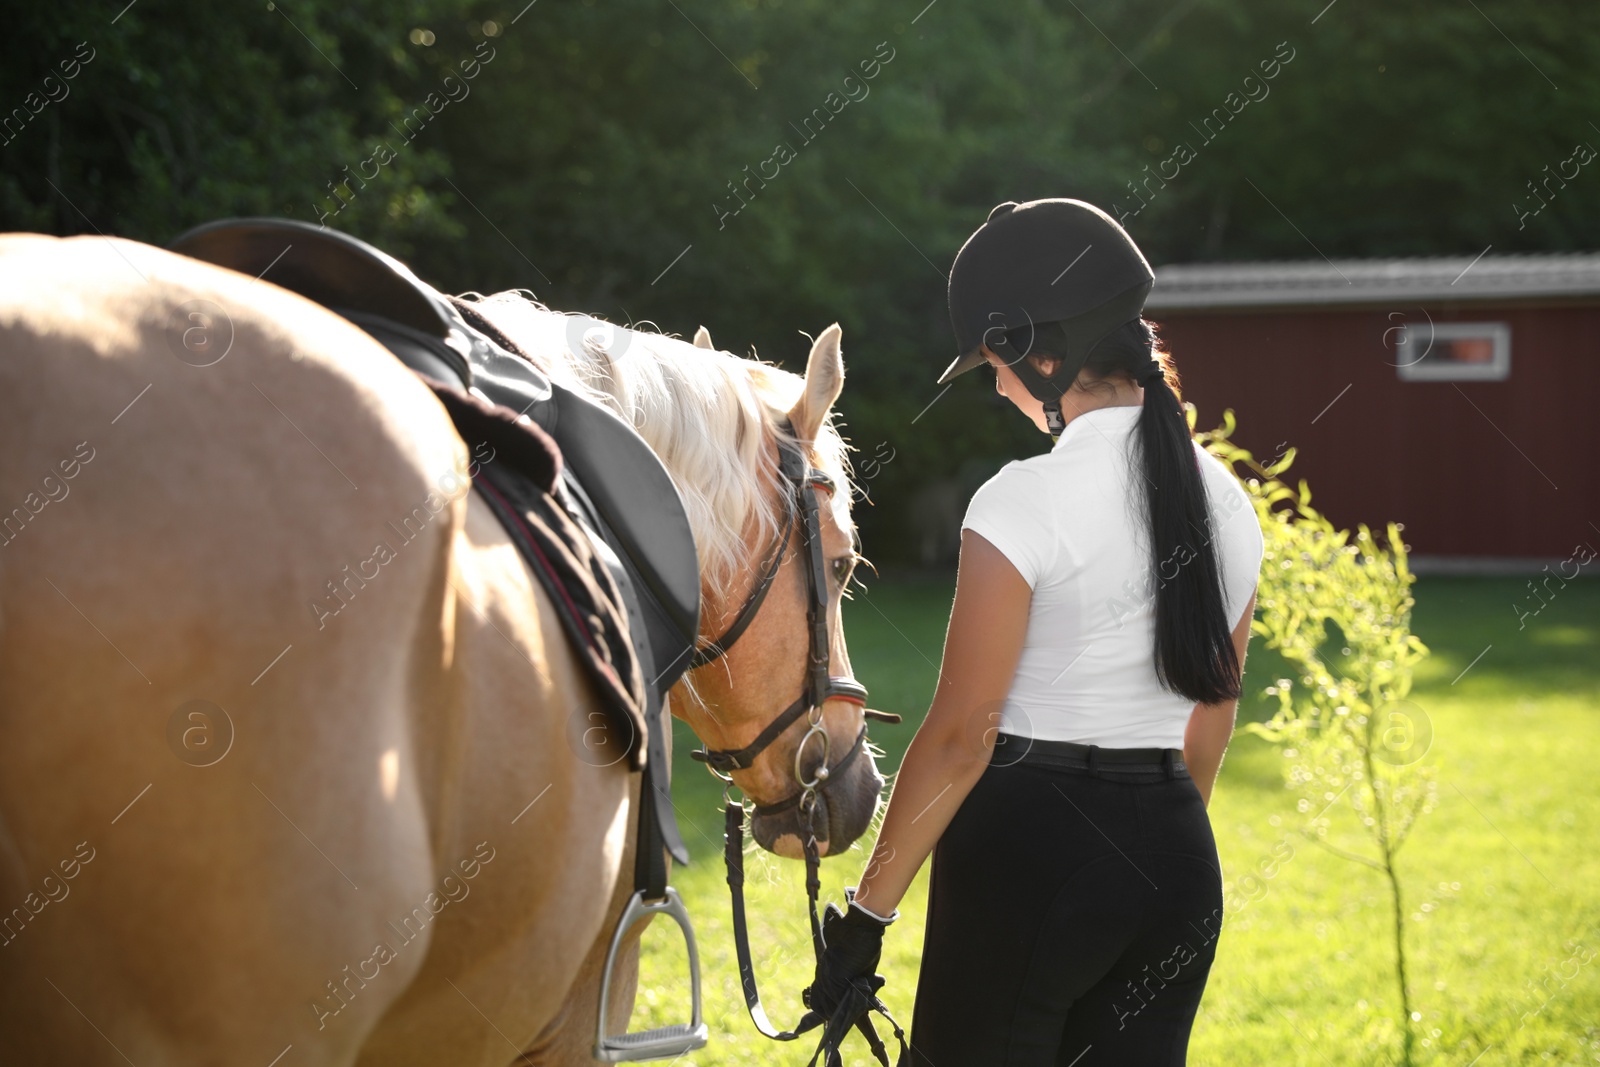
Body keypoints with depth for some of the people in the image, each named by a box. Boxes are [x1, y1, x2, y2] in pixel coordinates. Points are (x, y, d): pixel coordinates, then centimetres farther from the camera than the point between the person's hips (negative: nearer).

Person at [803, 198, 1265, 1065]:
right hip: (1177, 855, 7)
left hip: (1028, 841, -6)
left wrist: (868, 909, -7)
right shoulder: (1225, 500, 6)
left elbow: (961, 735, -14)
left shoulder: (1023, 505, -14)